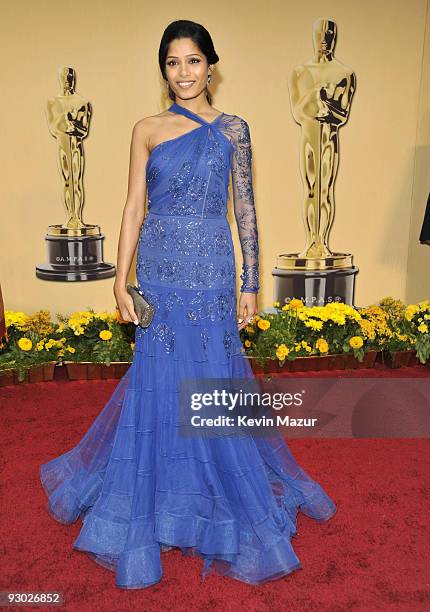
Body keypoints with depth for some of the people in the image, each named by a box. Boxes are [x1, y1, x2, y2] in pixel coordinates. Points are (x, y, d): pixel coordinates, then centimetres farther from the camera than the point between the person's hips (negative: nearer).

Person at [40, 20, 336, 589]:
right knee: (159, 381, 7)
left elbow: (245, 208, 3)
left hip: (212, 271, -1)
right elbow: (134, 208, 5)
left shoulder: (233, 128, 5)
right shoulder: (147, 130, 7)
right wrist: (121, 280, -2)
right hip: (159, 269, 1)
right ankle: (163, 498, 31)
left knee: (212, 380, 4)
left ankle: (225, 493, 29)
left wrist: (250, 283, -1)